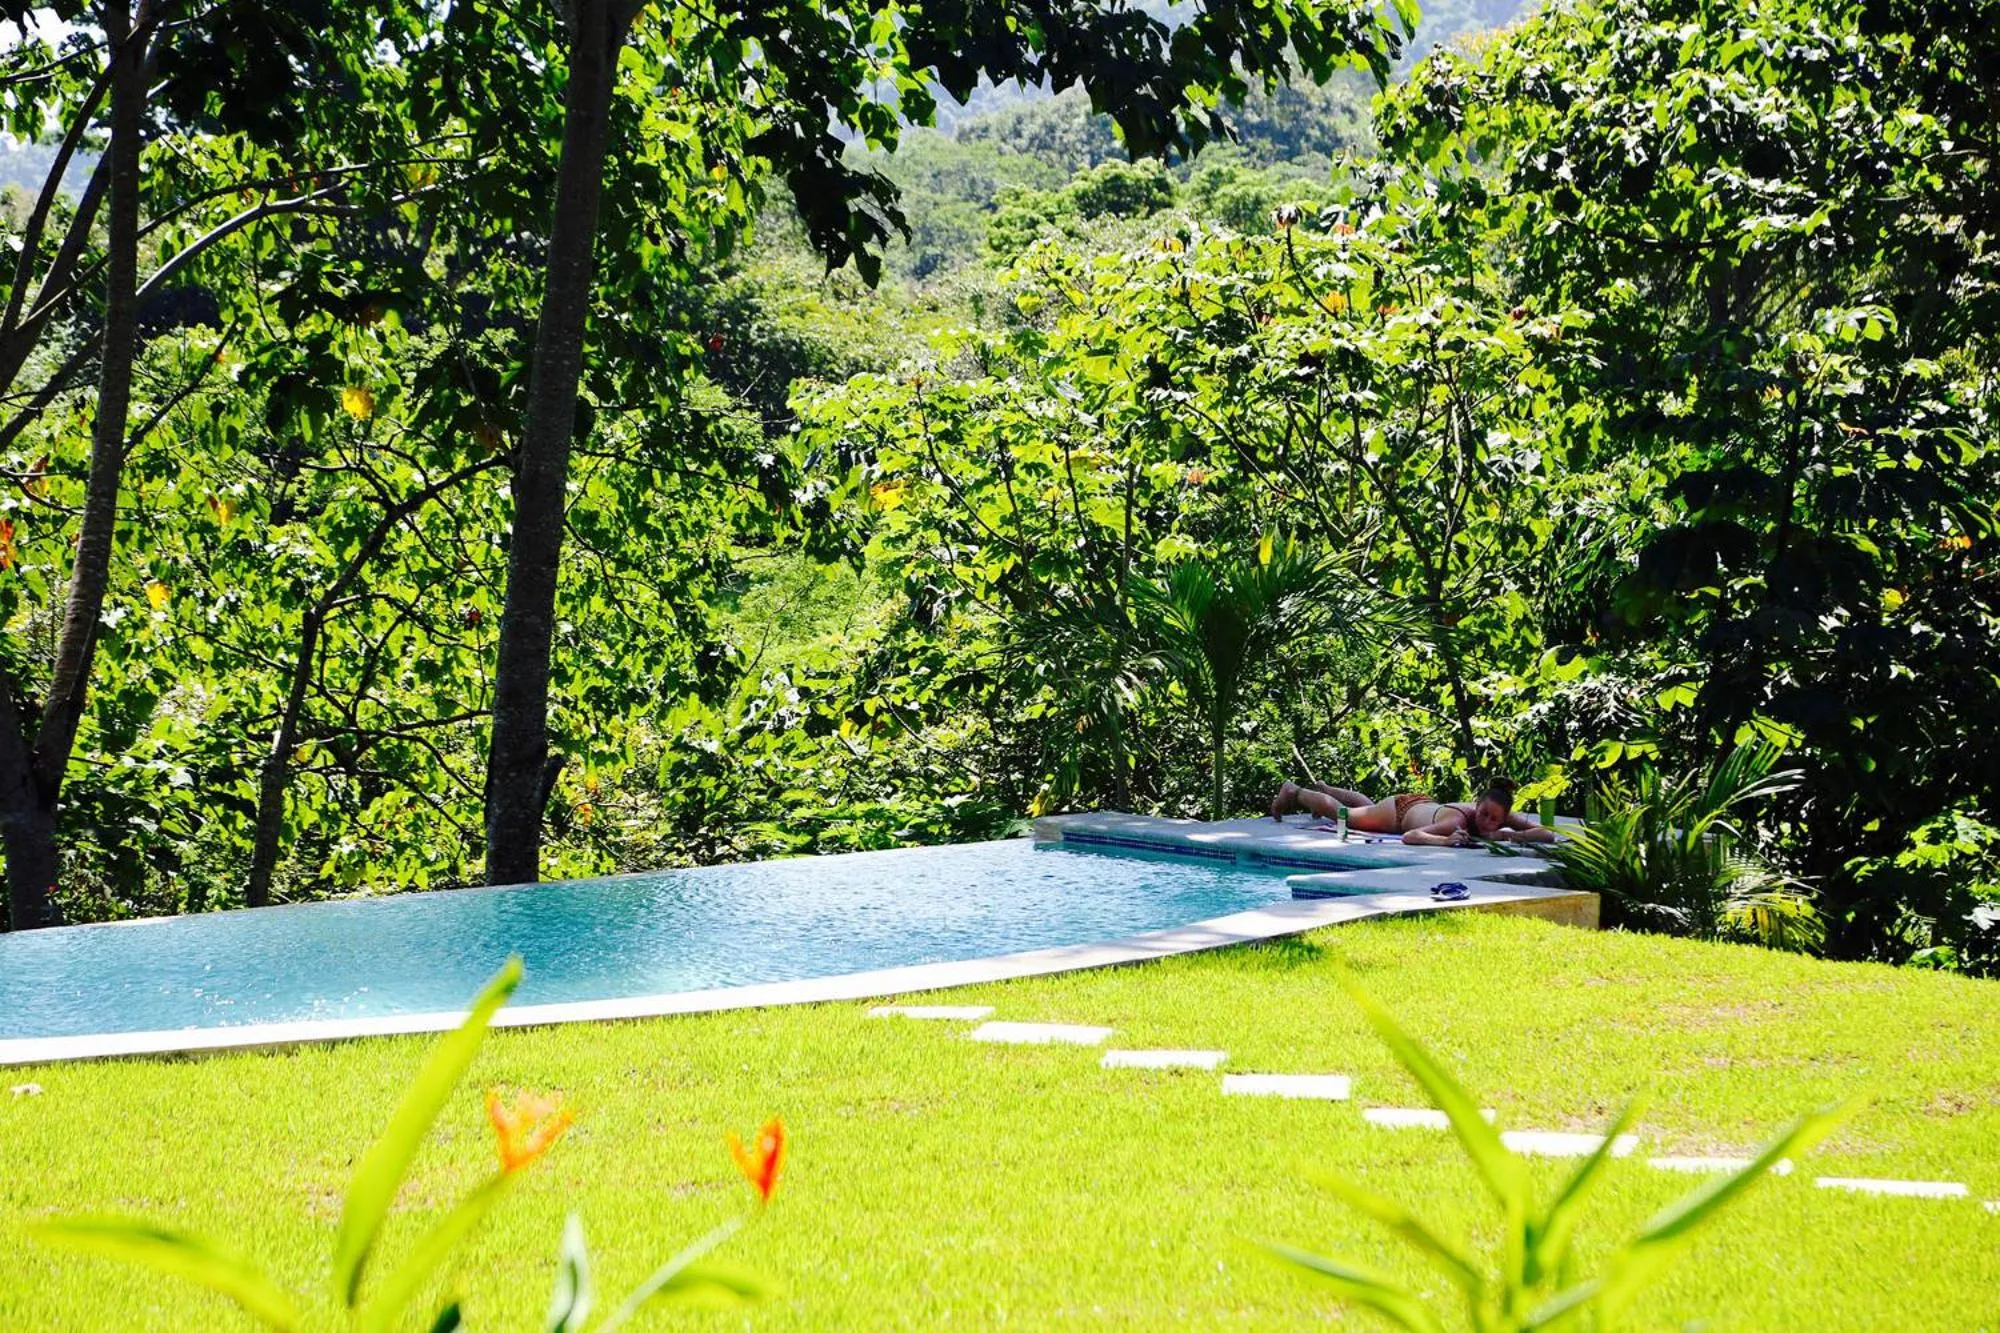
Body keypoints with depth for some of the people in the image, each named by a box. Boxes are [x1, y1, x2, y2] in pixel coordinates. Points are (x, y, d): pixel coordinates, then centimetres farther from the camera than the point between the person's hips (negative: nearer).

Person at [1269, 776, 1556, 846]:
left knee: (1369, 807, 37)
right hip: (1401, 809, -6)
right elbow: (1409, 837, -56)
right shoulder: (1457, 820, -48)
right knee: (1342, 814, 21)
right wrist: (1445, 841, -71)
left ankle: (1322, 789, 64)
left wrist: (1508, 835, -52)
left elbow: (1548, 834, -38)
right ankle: (1297, 792, 49)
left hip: (1425, 804, 6)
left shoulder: (1504, 817, -34)